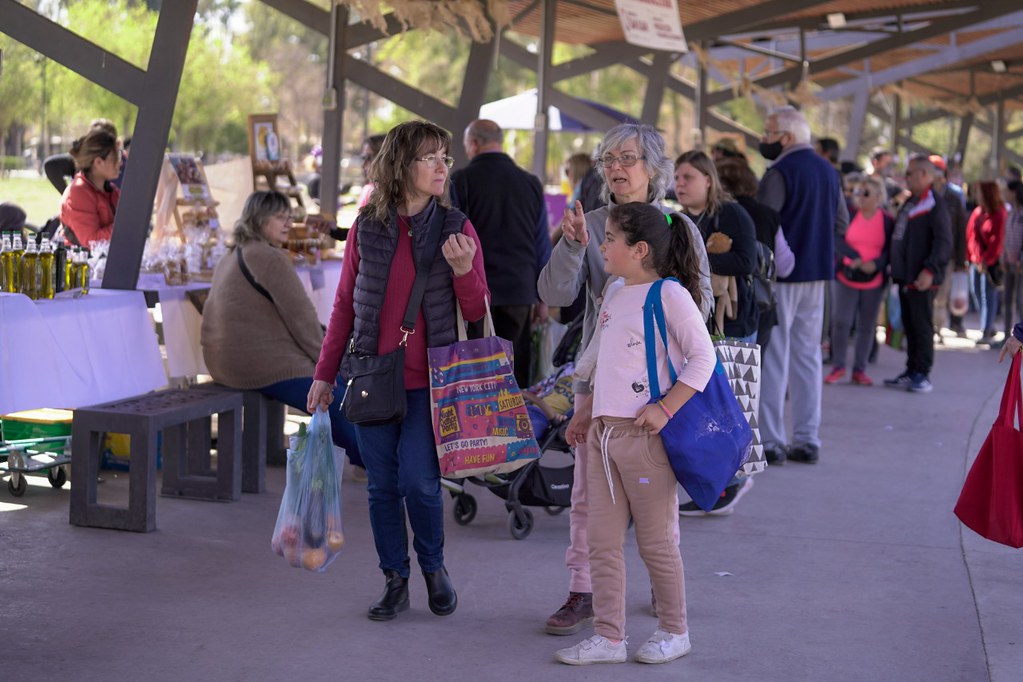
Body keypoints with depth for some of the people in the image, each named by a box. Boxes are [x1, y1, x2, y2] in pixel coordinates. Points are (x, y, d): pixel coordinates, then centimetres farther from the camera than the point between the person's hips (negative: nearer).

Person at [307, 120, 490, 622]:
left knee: (419, 480, -9)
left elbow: (477, 312, 1)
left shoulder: (456, 228, 0)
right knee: (383, 485, 5)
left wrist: (463, 270, -18)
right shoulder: (367, 227, 3)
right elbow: (345, 304, 11)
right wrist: (325, 373, 10)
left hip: (428, 379, -2)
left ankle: (433, 566, 17)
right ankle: (395, 581, 20)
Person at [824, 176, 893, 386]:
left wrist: (876, 264, -19)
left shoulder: (888, 221, -1)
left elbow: (890, 250, -1)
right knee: (840, 322, -6)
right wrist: (850, 260, -13)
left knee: (867, 326, 6)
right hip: (845, 277, 0)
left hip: (874, 281, 0)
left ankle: (860, 370, 15)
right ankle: (838, 367, 8)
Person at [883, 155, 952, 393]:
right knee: (909, 326, 12)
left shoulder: (935, 204, -11)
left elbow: (944, 241, -18)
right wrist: (893, 266, 21)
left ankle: (922, 374, -1)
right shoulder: (910, 202, 19)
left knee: (922, 326, -5)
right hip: (905, 276, 9)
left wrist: (930, 270, -25)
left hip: (921, 279, -9)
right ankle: (911, 372, 18)